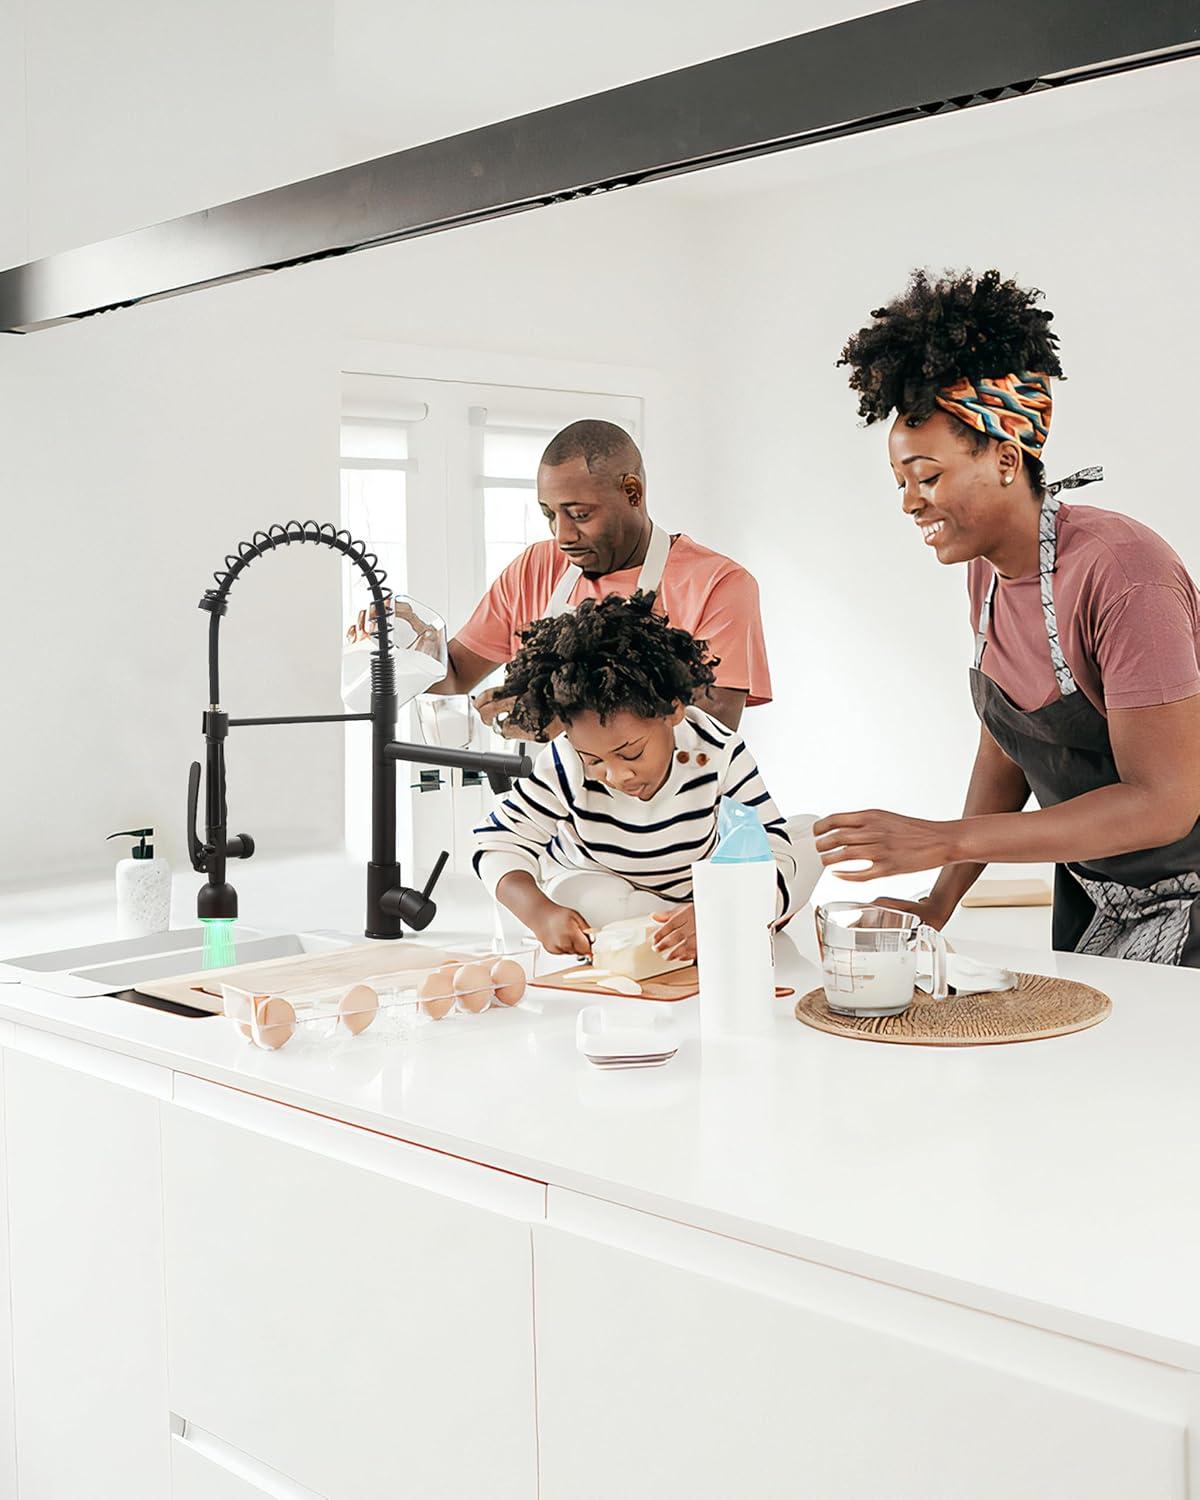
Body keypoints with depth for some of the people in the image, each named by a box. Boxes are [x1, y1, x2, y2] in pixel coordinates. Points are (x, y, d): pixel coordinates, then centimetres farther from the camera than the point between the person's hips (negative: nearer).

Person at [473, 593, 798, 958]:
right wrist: (539, 913, -43)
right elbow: (501, 843, -21)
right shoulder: (563, 767, -29)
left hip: (695, 893, 1)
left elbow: (771, 850, -31)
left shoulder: (719, 753, -29)